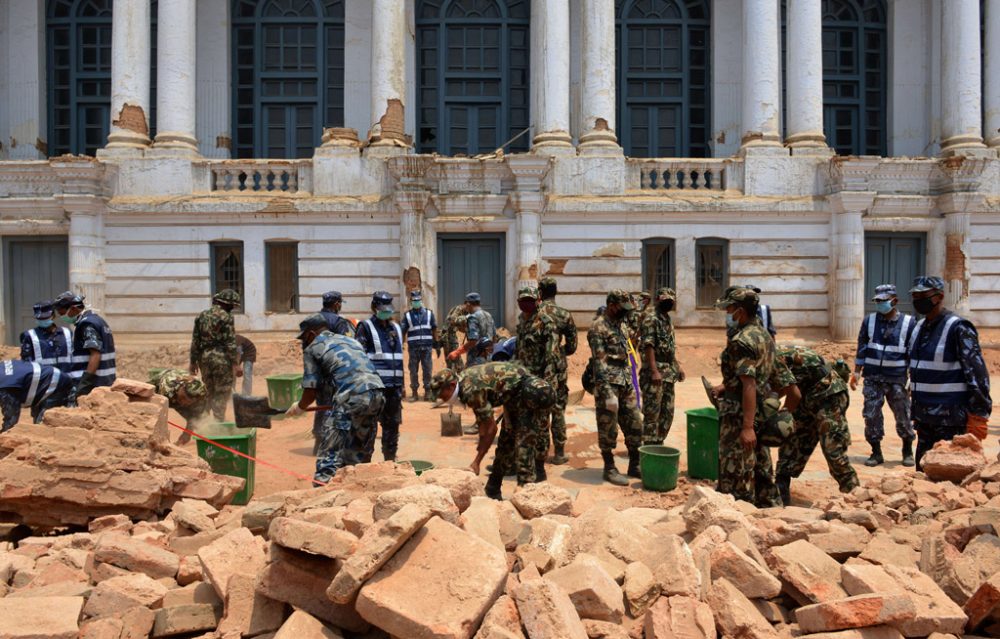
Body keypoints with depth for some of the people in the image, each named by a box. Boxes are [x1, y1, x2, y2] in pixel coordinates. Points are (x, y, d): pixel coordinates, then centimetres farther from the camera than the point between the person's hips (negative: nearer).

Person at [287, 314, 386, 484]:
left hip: (351, 397, -7)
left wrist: (300, 407, 28)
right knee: (360, 454, 19)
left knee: (330, 454, -1)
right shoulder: (349, 340, 29)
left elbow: (312, 389, 8)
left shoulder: (312, 348, 11)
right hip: (377, 392, 7)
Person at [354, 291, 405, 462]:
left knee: (392, 424, 12)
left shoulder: (396, 328, 16)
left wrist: (402, 384, 18)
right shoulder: (366, 327, -3)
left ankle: (390, 458, 23)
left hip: (394, 386, 6)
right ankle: (365, 460, 6)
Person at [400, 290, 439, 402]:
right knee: (413, 371, 3)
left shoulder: (429, 313, 9)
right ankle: (414, 392, 13)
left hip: (427, 347, 1)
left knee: (427, 370, 2)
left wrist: (437, 344, 8)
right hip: (413, 348, 0)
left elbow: (434, 330, 12)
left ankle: (427, 392, 11)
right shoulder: (407, 315, 5)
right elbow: (403, 332, 3)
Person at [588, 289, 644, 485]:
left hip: (627, 383, 8)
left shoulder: (622, 325, 14)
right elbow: (600, 364, -18)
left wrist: (631, 383, 19)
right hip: (609, 384, -8)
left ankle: (635, 466, 22)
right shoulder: (598, 328, -13)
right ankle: (609, 469, 13)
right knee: (608, 429, 1)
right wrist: (608, 394, -22)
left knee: (635, 425, 10)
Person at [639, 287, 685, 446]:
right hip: (655, 372, -9)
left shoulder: (667, 318, 16)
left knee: (667, 412, 13)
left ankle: (659, 444, 22)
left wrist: (677, 366, 17)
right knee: (652, 413, -4)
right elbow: (648, 346, -19)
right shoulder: (651, 318, -12)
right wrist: (654, 371, -25)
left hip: (669, 372, 9)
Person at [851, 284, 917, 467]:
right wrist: (856, 372, 7)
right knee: (871, 416, 2)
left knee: (903, 417, 6)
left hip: (897, 379, -2)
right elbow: (862, 348, 10)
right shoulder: (869, 321, 5)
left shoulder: (909, 323, -1)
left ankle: (908, 452, 26)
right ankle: (876, 453, 15)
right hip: (873, 378, 2)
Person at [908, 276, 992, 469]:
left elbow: (977, 373, -16)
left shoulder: (958, 328, -12)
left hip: (951, 419, -8)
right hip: (924, 418, 8)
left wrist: (978, 416, -19)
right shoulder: (920, 328, 12)